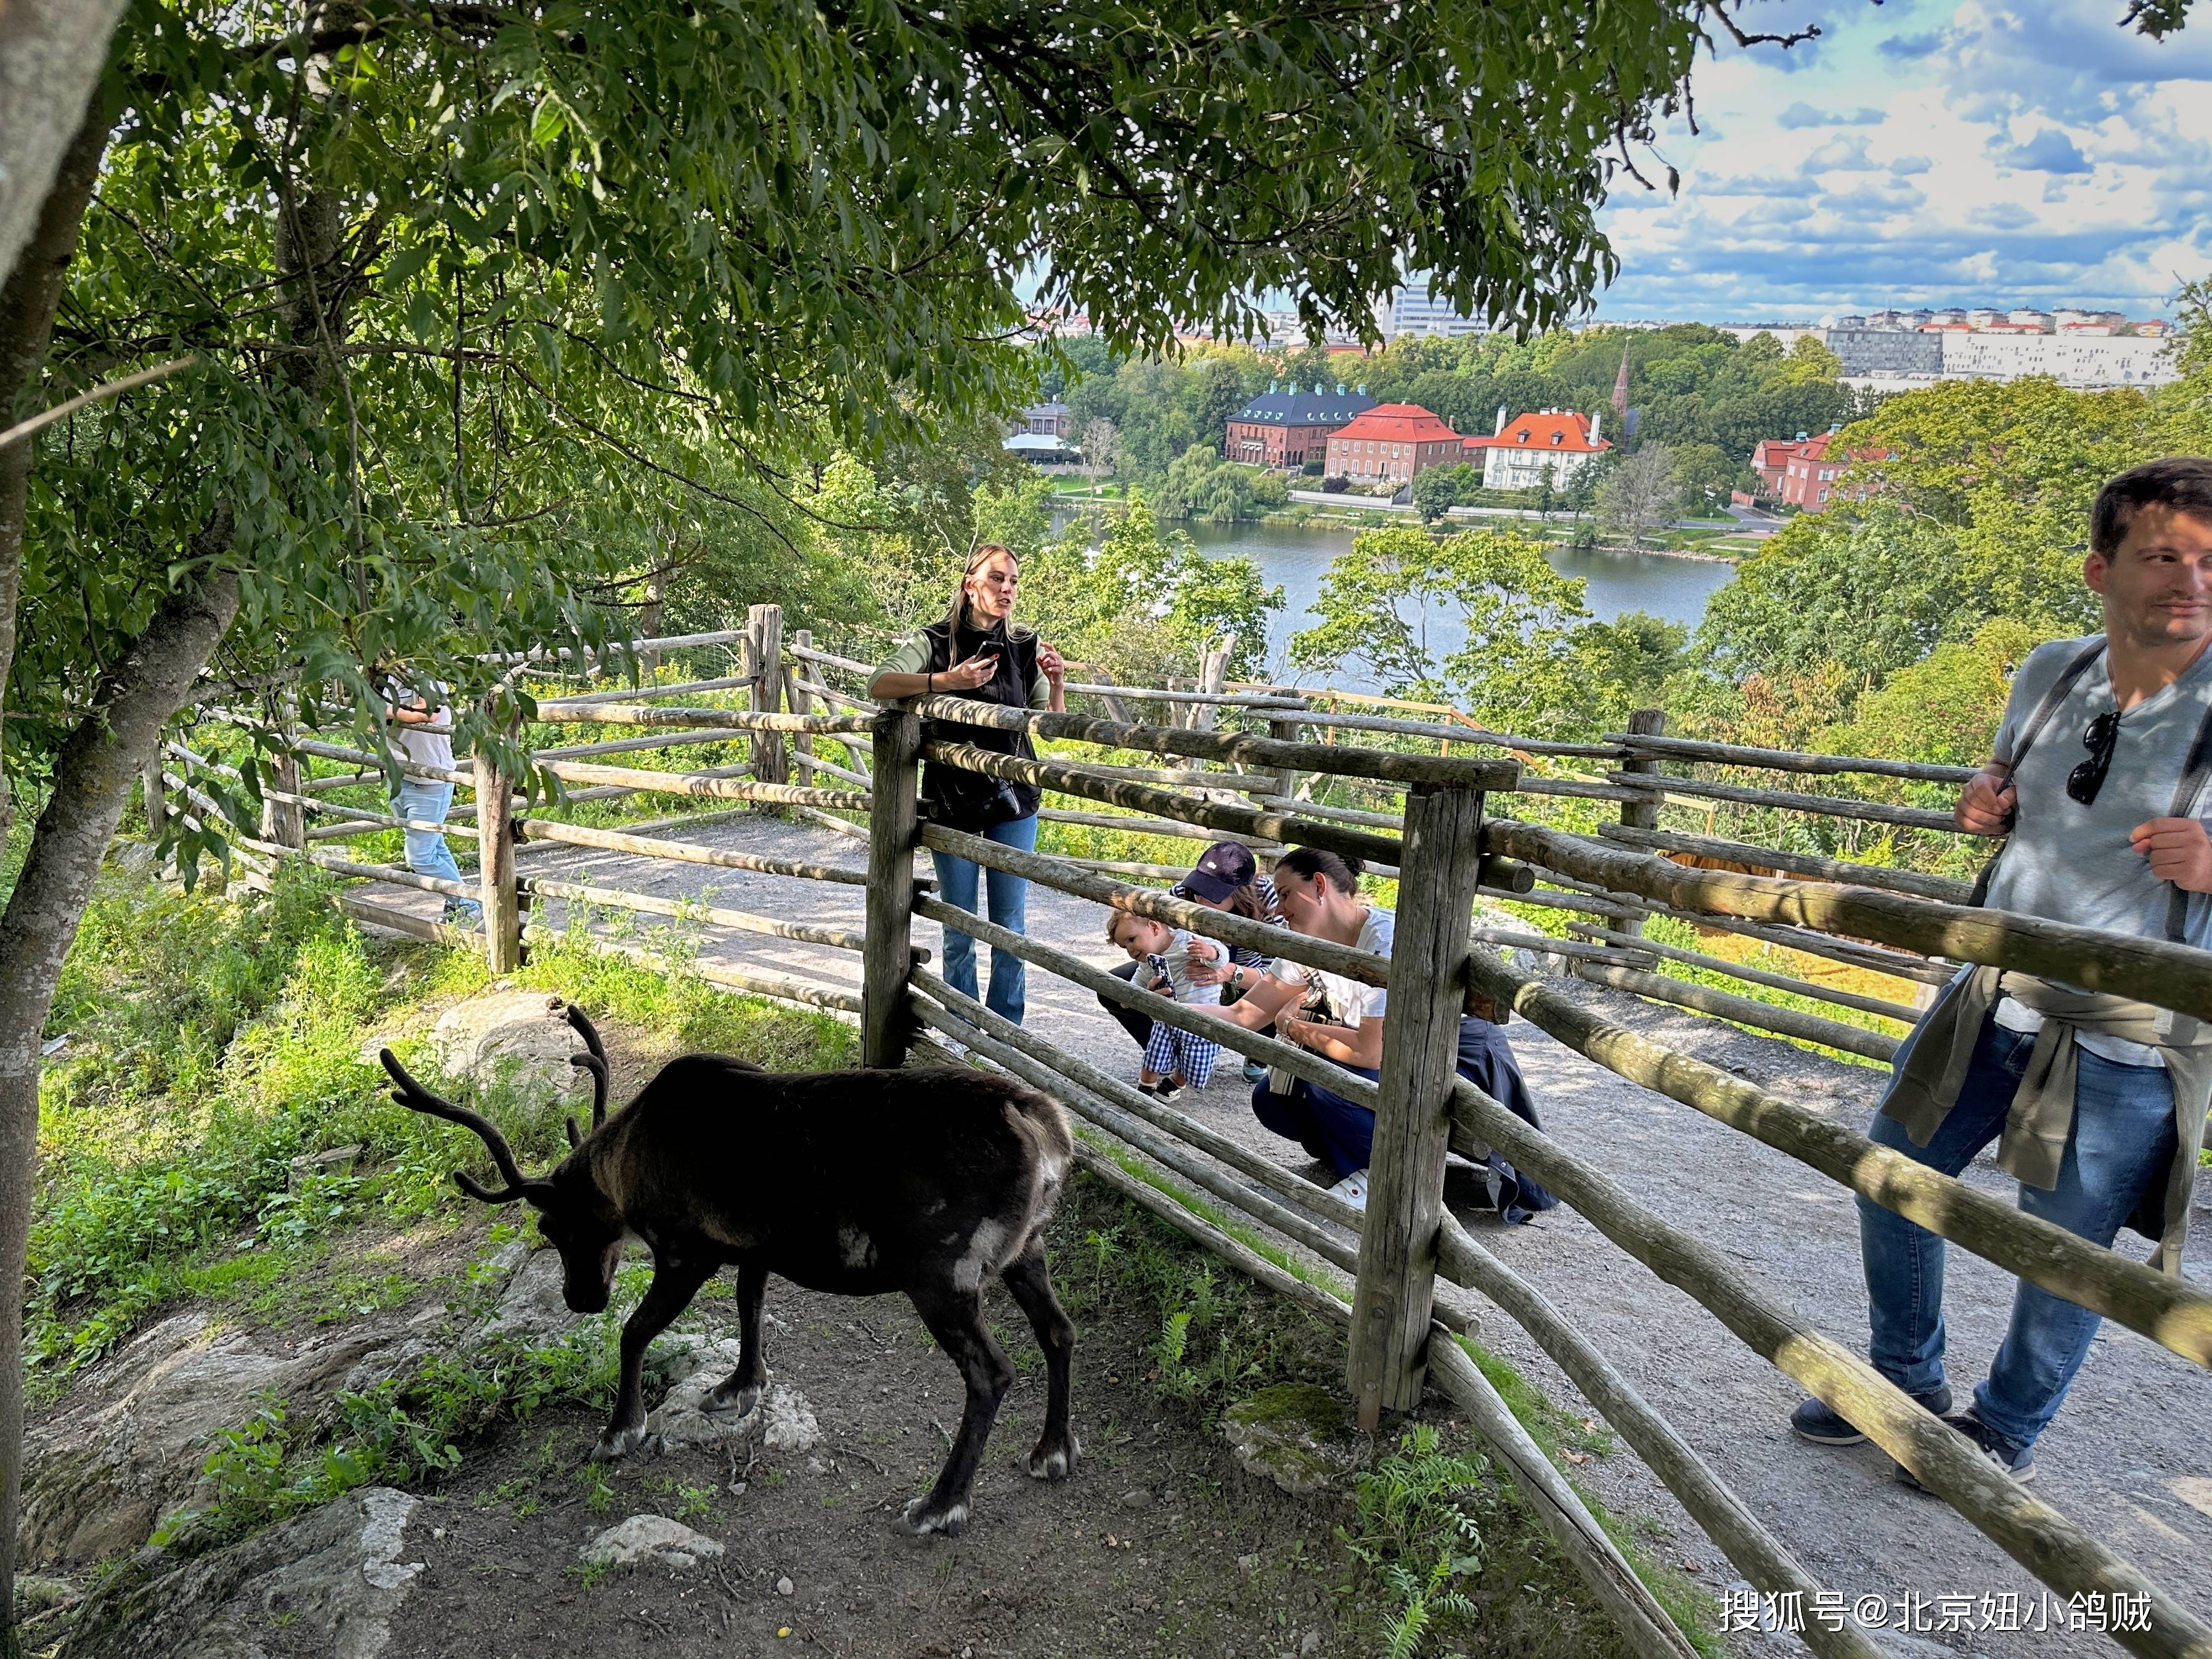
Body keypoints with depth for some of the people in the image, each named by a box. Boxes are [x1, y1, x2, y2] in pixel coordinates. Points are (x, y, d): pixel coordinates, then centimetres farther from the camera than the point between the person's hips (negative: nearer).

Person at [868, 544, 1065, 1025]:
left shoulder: (1025, 646, 1)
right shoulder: (936, 641, -5)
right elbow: (879, 686, -20)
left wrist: (1057, 685, -17)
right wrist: (948, 681, -32)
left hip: (1013, 802, 2)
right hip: (952, 801, -1)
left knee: (1009, 927, 7)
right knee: (959, 930, 7)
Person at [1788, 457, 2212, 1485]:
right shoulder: (2049, 675, 0)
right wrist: (1986, 802, -2)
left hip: (2128, 1044, -5)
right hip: (1996, 999, 6)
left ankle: (2004, 1434, 36)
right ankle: (1907, 1385, 39)